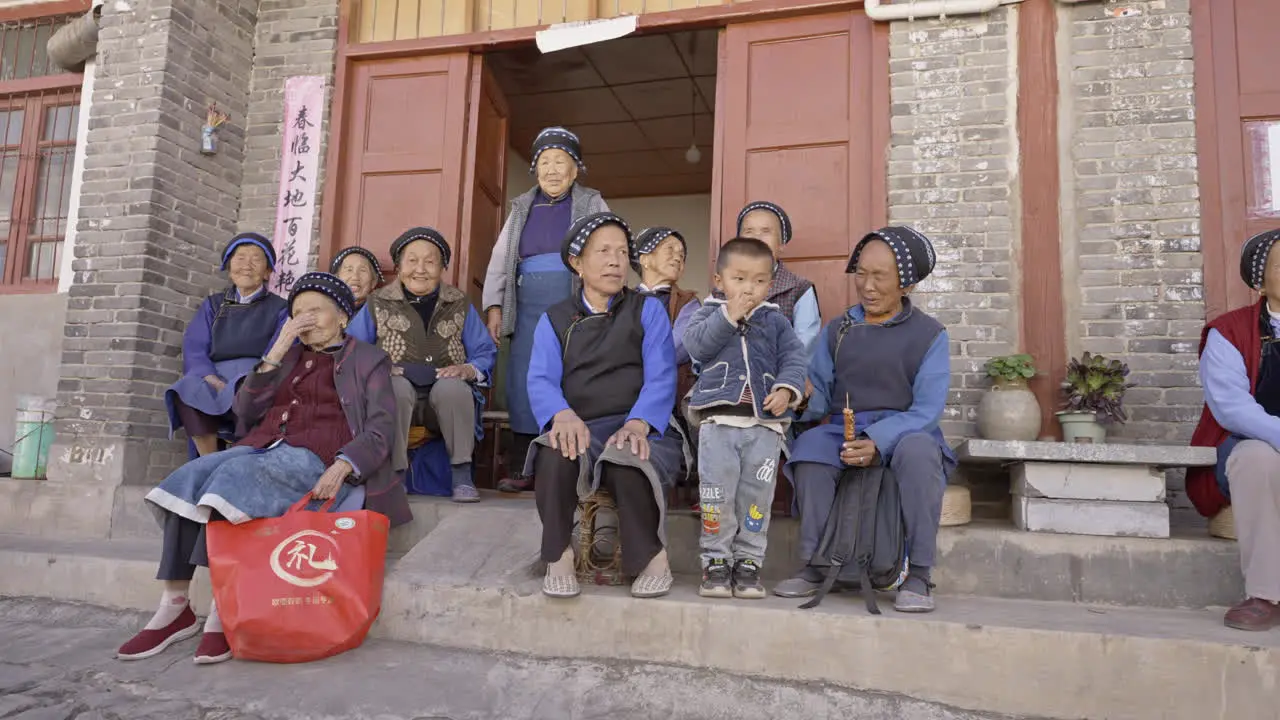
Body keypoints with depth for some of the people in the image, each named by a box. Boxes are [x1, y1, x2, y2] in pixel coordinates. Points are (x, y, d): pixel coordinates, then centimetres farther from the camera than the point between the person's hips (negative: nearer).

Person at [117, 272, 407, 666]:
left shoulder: (366, 360, 12)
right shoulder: (289, 357, 28)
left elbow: (381, 427, -2)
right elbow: (245, 411, 16)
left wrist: (343, 466, -21)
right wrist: (277, 351, 7)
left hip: (313, 459, -5)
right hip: (262, 449, 6)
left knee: (234, 475, -31)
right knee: (188, 478, -22)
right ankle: (174, 606, -21)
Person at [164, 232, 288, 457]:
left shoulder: (279, 308, 16)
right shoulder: (213, 304, 24)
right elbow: (194, 349, 9)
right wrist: (215, 382, -12)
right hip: (214, 377, 3)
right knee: (188, 388, -32)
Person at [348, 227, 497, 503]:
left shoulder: (460, 306, 13)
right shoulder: (378, 305, 11)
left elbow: (485, 353, 8)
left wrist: (468, 369, -14)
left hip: (447, 398, 1)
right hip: (395, 399, 0)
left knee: (452, 387, -33)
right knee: (396, 387, -34)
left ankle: (462, 475, -25)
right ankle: (394, 475, -26)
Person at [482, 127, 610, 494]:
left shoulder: (592, 205, 10)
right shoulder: (522, 208, 19)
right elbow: (501, 257, 16)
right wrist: (495, 306, 5)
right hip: (529, 306, 3)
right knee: (523, 382, -3)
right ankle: (521, 467, 4)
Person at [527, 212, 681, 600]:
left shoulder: (648, 310, 11)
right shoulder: (554, 320, 15)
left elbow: (661, 378, -4)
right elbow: (541, 380, -2)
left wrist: (638, 423, -26)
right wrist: (563, 415, -27)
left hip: (639, 429, -1)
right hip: (580, 429, 1)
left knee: (627, 461, -36)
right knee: (554, 452, -34)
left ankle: (652, 556, -11)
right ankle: (559, 556, -15)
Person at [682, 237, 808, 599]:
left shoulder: (775, 321, 16)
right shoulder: (709, 313, 13)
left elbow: (795, 358, 6)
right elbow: (696, 345, -6)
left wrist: (787, 388, -12)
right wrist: (728, 316, -12)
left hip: (765, 423, 1)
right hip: (719, 419, -1)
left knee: (757, 495, 3)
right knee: (716, 492, -3)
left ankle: (748, 562, 14)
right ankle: (716, 560, 10)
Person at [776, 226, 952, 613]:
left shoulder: (929, 334, 4)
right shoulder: (837, 330, 15)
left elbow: (927, 410, -8)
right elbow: (818, 393, 7)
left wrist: (878, 441, -25)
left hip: (907, 432, -2)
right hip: (844, 431, 3)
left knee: (918, 453, -37)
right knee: (809, 446, -30)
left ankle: (919, 575, -24)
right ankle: (814, 567, -20)